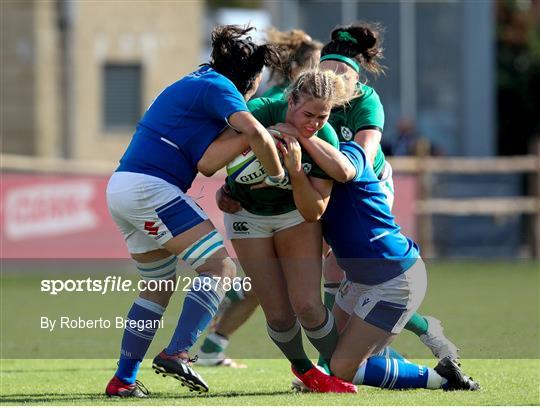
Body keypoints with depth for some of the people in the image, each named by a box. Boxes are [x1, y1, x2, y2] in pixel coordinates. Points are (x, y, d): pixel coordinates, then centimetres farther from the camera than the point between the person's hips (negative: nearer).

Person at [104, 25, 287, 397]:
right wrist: (278, 177, -8)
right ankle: (177, 353, -22)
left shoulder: (196, 83, 23)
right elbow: (254, 133, -22)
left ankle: (124, 379, 18)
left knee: (160, 284, 20)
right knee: (220, 267, -11)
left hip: (121, 187, 10)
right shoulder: (218, 87, -6)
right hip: (150, 188, -10)